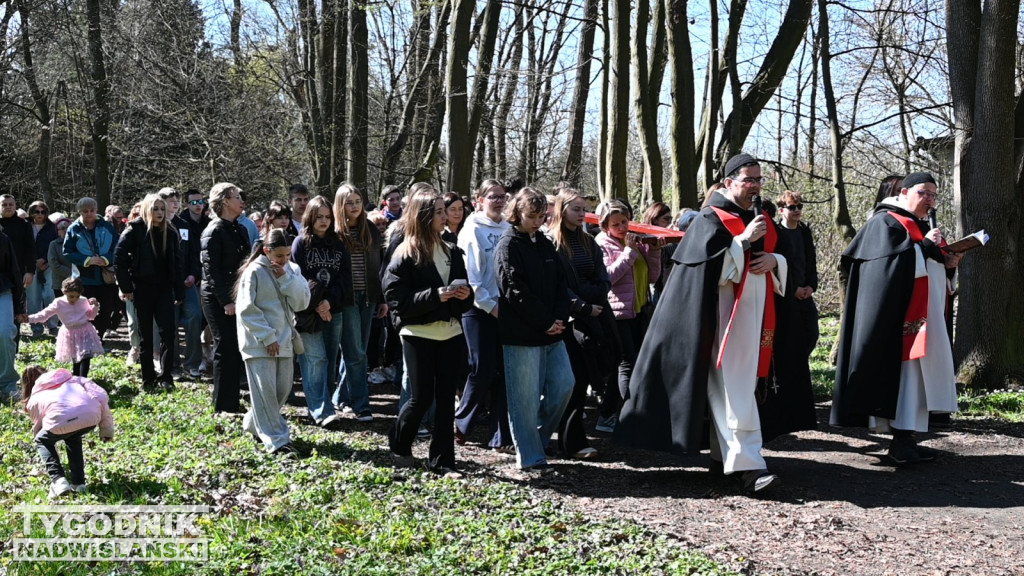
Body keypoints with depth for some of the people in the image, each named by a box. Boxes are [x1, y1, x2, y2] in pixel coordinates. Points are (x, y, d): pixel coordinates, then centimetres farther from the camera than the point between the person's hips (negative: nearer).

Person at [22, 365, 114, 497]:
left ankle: (58, 480, 12)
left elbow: (38, 431, 38)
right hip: (92, 415, 3)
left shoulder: (34, 399, 31)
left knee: (42, 441, 31)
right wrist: (106, 428, 25)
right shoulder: (71, 378, 36)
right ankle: (78, 483, 30)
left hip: (61, 419, -2)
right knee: (73, 437, 37)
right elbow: (101, 395, 21)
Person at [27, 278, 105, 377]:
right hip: (70, 334, -1)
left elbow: (91, 316, 15)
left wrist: (95, 306, -3)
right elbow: (44, 314, -3)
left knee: (85, 357, -11)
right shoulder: (58, 303, -5)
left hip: (85, 333, 1)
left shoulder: (84, 301, 2)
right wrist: (29, 318, -15)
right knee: (75, 360, 10)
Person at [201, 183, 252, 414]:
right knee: (225, 349, -5)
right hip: (218, 299, -8)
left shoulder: (240, 230, 14)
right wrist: (225, 300, -19)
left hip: (237, 297, 8)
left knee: (235, 349, 10)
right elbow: (211, 270, -15)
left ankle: (232, 401, 20)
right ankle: (223, 404, 3)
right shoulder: (213, 232, -10)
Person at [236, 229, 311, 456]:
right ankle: (276, 441, -3)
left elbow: (302, 302, -2)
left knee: (283, 388, 10)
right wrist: (267, 337, -15)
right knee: (265, 390, -8)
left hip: (284, 340, 6)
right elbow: (246, 310, -12)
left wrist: (286, 279, -13)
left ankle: (254, 424, 31)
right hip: (259, 342, -6)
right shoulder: (254, 272, -9)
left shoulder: (292, 270, 7)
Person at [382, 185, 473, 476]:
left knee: (446, 398, 5)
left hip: (450, 332, 5)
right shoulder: (405, 256, -7)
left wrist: (465, 295, -7)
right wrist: (435, 296, -22)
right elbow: (396, 300, -14)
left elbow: (464, 292, 17)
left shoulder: (452, 253, 9)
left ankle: (442, 460, 13)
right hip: (418, 334, -5)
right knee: (422, 397, 0)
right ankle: (399, 445, 27)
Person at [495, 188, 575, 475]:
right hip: (521, 335, -7)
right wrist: (545, 322, -12)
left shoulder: (545, 244, 16)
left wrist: (560, 318, -4)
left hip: (551, 332, 7)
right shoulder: (508, 246, -6)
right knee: (525, 397, -2)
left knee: (564, 385, 6)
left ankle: (536, 439, 24)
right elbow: (516, 291, -14)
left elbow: (560, 284, 13)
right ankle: (530, 458, 8)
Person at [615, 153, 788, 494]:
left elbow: (784, 259, 21)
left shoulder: (762, 220, 16)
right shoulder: (712, 219, -4)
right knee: (733, 389, -11)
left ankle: (723, 454, 21)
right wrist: (744, 240, -18)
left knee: (743, 385, 11)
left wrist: (774, 260, -2)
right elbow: (711, 265, -16)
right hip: (726, 316, -7)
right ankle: (747, 464, -14)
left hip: (755, 318, 8)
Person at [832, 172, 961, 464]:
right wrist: (925, 246, -12)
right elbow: (895, 263, -20)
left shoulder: (920, 227, 21)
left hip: (922, 316, 10)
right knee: (902, 372, -13)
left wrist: (946, 261, 4)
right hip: (901, 317, -10)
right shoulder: (885, 223, -7)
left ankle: (906, 439, 10)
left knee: (915, 375, 7)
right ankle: (901, 442, -13)